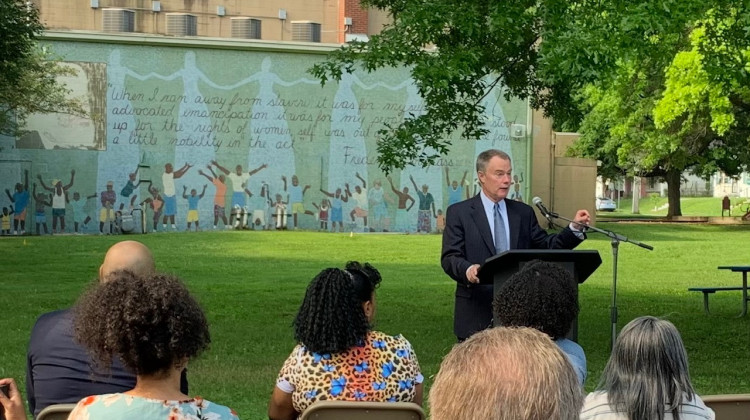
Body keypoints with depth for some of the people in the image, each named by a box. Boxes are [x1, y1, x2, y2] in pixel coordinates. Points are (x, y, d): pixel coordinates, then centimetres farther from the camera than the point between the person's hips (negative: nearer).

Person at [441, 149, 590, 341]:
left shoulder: (524, 213, 13)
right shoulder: (458, 213, 1)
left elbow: (546, 247, 10)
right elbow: (450, 257, -7)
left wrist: (575, 228, -5)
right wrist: (467, 270, -28)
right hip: (477, 313, -3)